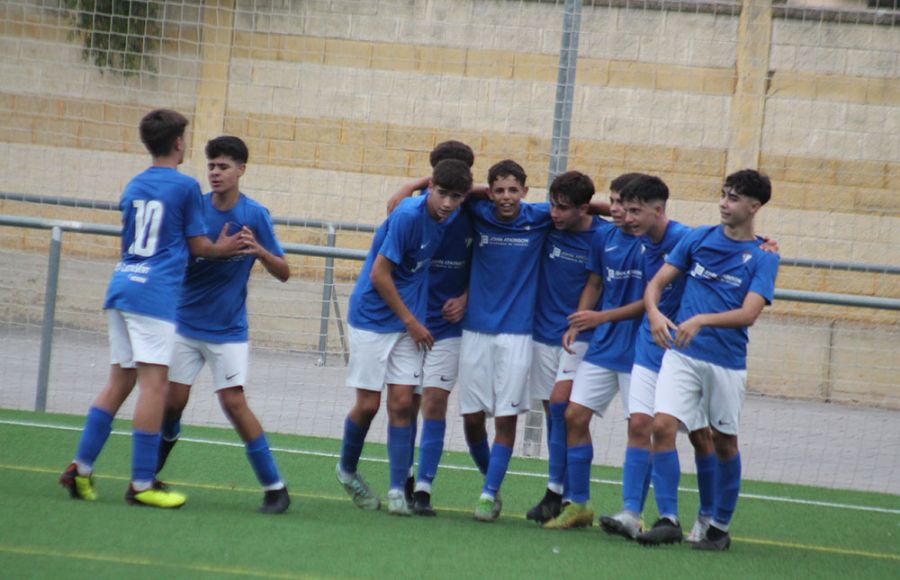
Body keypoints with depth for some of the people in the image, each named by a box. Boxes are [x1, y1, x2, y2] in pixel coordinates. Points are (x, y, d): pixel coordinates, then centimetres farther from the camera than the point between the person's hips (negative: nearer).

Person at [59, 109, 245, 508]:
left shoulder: (134, 187, 15)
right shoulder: (186, 186, -3)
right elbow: (197, 244, 1)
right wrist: (221, 249, 22)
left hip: (121, 284, 7)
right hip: (155, 292, -7)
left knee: (119, 382, 12)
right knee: (154, 383, -6)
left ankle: (80, 468, 8)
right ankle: (141, 484, -9)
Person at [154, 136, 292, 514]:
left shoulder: (255, 215, -7)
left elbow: (283, 273, -4)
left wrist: (259, 250, -25)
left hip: (228, 330, -2)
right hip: (186, 323, 2)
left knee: (234, 403, -12)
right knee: (173, 400, -1)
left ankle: (274, 487, -4)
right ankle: (168, 438, 33)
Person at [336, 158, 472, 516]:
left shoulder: (452, 217, -3)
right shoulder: (408, 215, -22)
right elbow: (379, 274, -18)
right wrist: (411, 321, -11)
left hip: (409, 321, 5)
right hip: (372, 318, -5)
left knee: (402, 403, -2)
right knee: (368, 404, -1)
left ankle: (398, 489, 1)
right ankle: (347, 470, 25)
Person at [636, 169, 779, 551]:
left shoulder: (763, 258, -3)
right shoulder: (698, 238, 6)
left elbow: (749, 313, -15)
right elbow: (657, 282, 6)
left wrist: (702, 320, -29)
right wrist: (654, 313, -16)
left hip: (727, 362, -2)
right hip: (681, 353, 2)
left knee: (724, 443, 8)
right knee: (662, 424, -15)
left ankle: (720, 527, 23)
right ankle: (668, 519, -12)